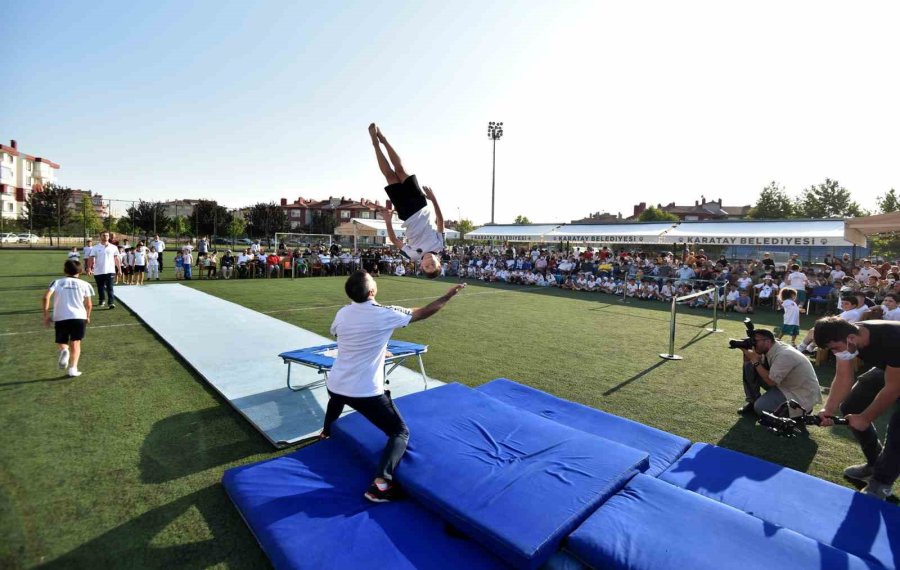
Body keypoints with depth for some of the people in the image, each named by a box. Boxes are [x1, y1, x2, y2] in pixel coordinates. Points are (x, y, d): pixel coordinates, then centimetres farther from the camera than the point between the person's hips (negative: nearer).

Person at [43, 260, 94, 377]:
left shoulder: (57, 282, 8)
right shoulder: (84, 284, 7)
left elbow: (46, 297, -6)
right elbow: (89, 304, 6)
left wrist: (46, 315, 1)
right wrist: (87, 317, 22)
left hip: (60, 318, 1)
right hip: (79, 317, -1)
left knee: (62, 342, 18)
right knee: (75, 343, 6)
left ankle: (64, 351, -16)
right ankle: (72, 369, -5)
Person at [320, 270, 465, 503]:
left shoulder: (342, 313, -2)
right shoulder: (385, 314, -18)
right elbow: (423, 313, -8)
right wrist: (448, 295, 6)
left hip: (335, 385, 7)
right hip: (365, 392, -6)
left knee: (337, 399, 43)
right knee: (400, 433, 4)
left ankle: (327, 432, 69)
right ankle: (380, 484, -10)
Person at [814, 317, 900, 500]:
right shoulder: (844, 339, -22)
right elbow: (843, 378, -19)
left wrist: (865, 418, -24)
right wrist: (828, 409, -32)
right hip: (885, 367, 6)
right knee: (850, 406, 1)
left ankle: (881, 483, -1)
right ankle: (876, 462, 17)